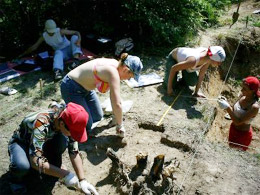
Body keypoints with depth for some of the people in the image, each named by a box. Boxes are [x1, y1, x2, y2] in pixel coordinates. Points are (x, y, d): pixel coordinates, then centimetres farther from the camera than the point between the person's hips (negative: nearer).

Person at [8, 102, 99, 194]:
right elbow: (35, 161, -44)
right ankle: (17, 179, -2)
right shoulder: (41, 124, -40)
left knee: (63, 139, -27)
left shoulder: (68, 122, -23)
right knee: (22, 166, -37)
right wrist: (64, 174, -41)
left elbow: (74, 152, -18)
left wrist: (82, 180, -24)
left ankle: (52, 165, 1)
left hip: (43, 141, 4)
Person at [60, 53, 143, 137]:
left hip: (85, 87, 9)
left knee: (98, 116, 13)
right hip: (71, 88, -9)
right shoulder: (113, 73, -31)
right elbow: (117, 104, -36)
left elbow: (114, 95, 10)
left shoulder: (116, 64, -4)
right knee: (87, 126, -6)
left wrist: (117, 115, 18)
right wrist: (120, 125, -21)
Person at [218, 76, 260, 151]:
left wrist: (227, 107, -36)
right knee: (230, 148, 25)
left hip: (243, 134, -6)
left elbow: (238, 121, -31)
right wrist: (226, 103, -16)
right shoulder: (243, 96, -10)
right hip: (233, 128, 7)